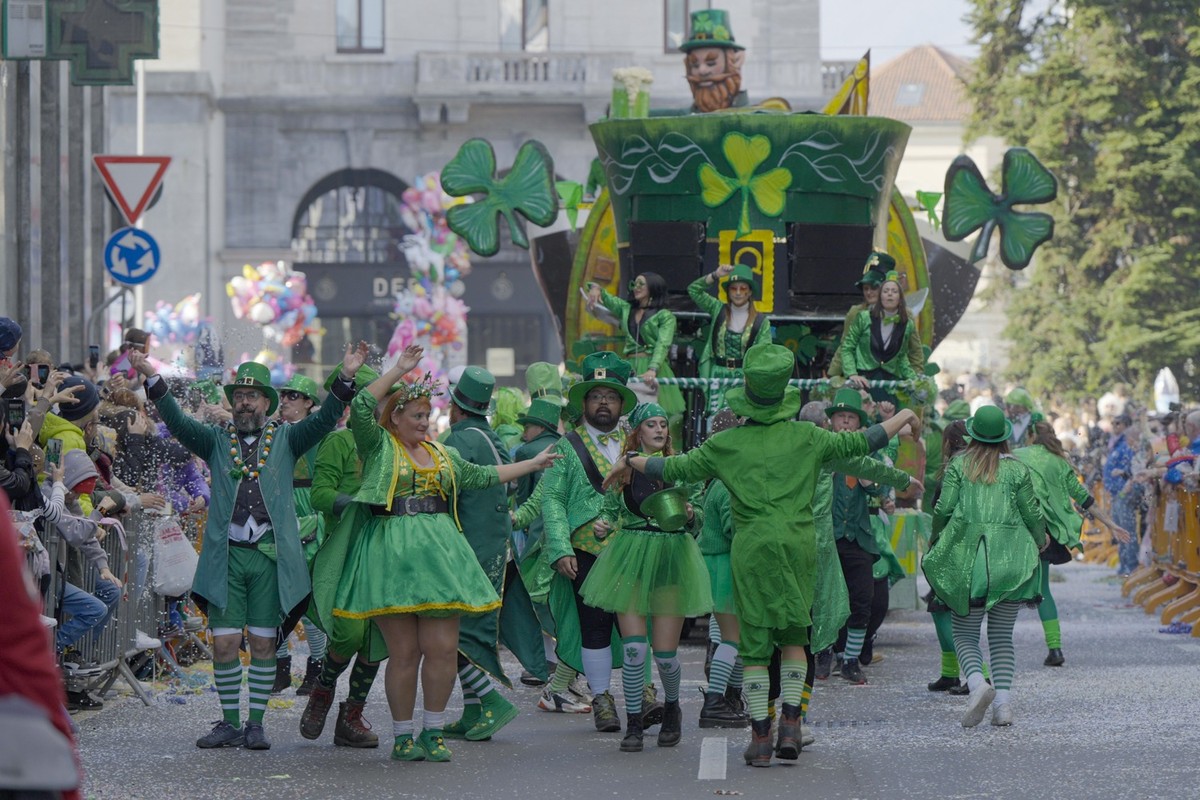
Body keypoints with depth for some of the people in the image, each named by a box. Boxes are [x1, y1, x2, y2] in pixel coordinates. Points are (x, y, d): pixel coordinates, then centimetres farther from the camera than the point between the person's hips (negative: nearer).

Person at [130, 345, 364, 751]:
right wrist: (152, 378, -14)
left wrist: (346, 378, -15)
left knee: (263, 643, 2)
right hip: (226, 556, 1)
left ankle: (256, 724, 9)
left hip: (271, 556, -1)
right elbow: (178, 422, -1)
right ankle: (230, 723, 8)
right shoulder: (217, 440, 11)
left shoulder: (284, 439, 11)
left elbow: (323, 421, -1)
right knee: (224, 644, -2)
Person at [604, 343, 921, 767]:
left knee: (755, 643, 4)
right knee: (794, 635, 16)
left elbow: (676, 468, 6)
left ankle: (760, 736, 2)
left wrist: (629, 461, 23)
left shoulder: (727, 444, 1)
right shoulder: (806, 437, 2)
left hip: (750, 549, -1)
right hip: (798, 543, 1)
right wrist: (903, 418, 25)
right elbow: (860, 443, 8)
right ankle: (790, 717, 3)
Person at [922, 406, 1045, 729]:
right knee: (1002, 635, 11)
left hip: (967, 557, -1)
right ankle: (1003, 702, 0)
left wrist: (936, 538, 16)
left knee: (965, 631, 6)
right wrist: (1040, 540, 25)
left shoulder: (959, 466, 1)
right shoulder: (1018, 470, 3)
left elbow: (944, 508, -4)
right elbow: (1032, 514, 4)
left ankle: (977, 682, -22)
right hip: (1010, 561, 1)